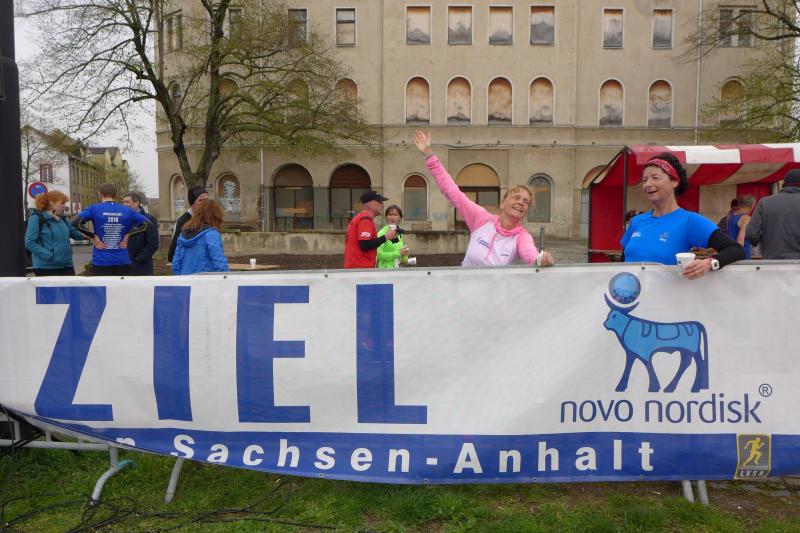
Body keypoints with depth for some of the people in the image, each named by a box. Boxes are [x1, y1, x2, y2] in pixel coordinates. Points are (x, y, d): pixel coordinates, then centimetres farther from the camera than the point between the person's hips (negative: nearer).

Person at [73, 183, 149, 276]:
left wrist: (93, 236, -6)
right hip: (123, 261, 2)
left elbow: (75, 222, -14)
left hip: (101, 261, -2)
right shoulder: (127, 210, 5)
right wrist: (128, 234, 3)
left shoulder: (94, 209, -2)